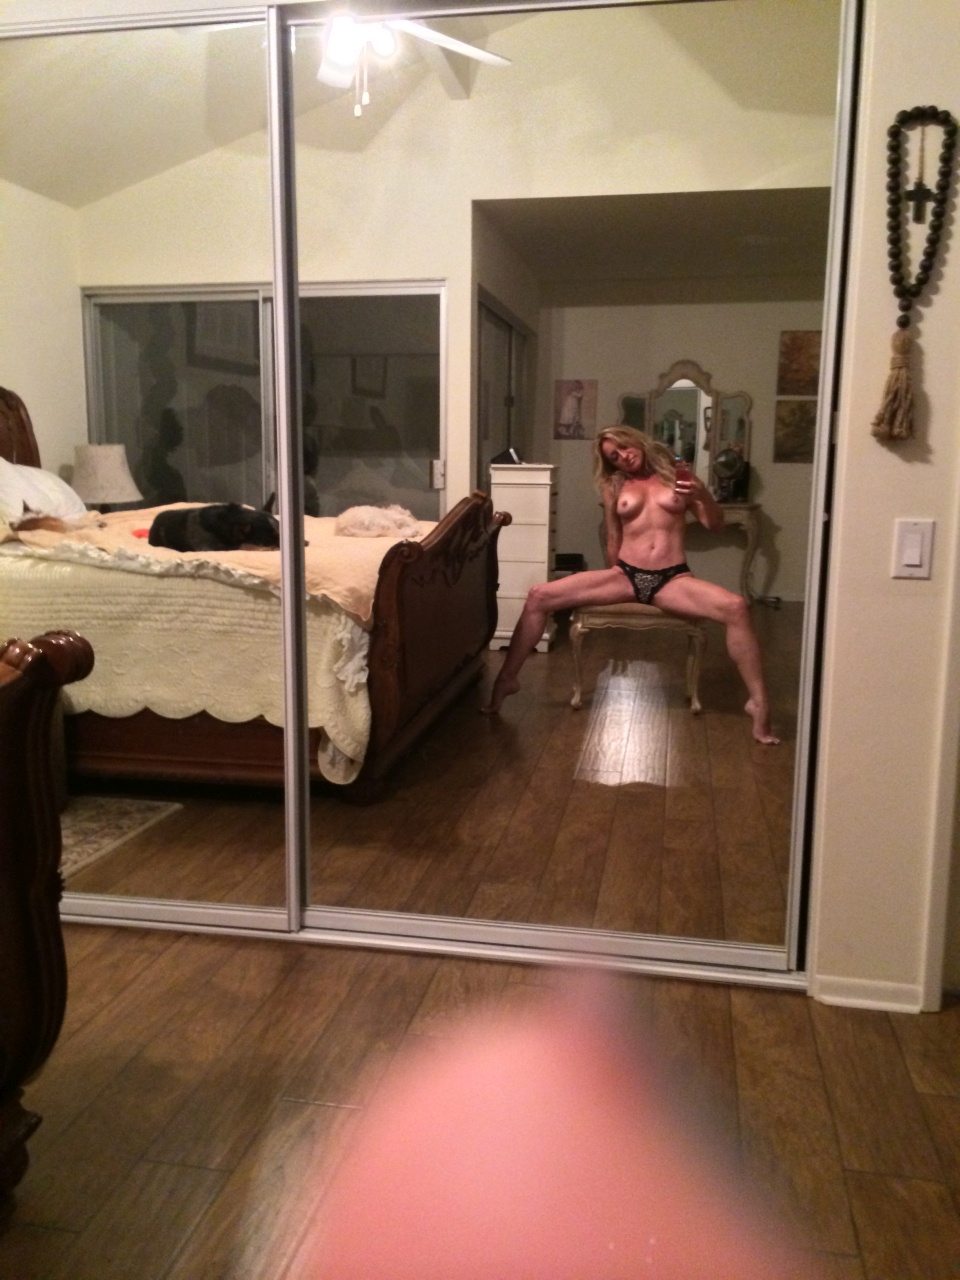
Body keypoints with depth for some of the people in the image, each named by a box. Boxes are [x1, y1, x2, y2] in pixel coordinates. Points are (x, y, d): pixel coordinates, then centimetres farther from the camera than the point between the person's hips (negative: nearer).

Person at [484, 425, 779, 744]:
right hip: (624, 576, 2)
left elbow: (716, 526, 9)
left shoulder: (678, 476, 11)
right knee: (539, 597, -13)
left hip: (672, 580, -2)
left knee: (736, 607, -31)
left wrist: (703, 495, -9)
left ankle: (758, 702, -23)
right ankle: (507, 679, 0)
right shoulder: (614, 486, 14)